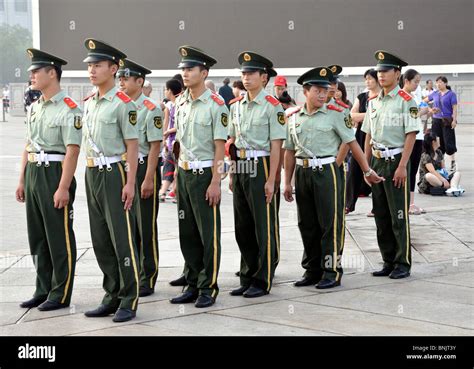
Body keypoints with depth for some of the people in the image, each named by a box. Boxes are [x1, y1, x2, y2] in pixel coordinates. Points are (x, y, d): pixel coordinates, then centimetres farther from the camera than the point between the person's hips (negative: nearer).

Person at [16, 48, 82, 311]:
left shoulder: (68, 109, -12)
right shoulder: (34, 107, 14)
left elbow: (72, 152, -17)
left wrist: (63, 188, -21)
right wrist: (22, 180, 16)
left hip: (55, 175, -9)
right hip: (33, 174, 9)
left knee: (60, 238, 0)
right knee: (37, 237, 14)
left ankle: (60, 294, 9)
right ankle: (43, 290, 24)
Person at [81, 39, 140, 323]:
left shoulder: (123, 104, -11)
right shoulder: (88, 102, 11)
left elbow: (132, 146, -12)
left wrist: (130, 183, -16)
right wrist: (90, 175, 15)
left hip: (115, 174, -8)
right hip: (92, 174, 8)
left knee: (122, 240, -3)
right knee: (100, 240, 11)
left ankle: (129, 302, 4)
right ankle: (112, 297, 21)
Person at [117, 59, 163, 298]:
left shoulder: (150, 109, -11)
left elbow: (155, 146, -13)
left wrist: (148, 179, -17)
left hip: (143, 169, -7)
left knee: (146, 227, -1)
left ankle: (148, 280, 7)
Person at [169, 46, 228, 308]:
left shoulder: (215, 105, -10)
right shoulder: (180, 103, 10)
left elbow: (220, 146, -12)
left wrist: (215, 182, -16)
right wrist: (178, 174, 13)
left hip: (204, 173, -7)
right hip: (183, 173, 7)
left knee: (208, 234, 0)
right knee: (187, 233, 11)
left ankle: (208, 288, 7)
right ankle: (192, 285, 20)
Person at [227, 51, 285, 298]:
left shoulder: (272, 106, -8)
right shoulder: (236, 106, 11)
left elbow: (276, 145, -11)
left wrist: (271, 180, -14)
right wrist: (232, 174, 14)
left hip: (260, 168, -7)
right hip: (240, 169, 7)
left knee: (264, 228, 0)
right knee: (243, 227, 12)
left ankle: (262, 280, 8)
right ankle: (247, 277, 22)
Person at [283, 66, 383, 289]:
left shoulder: (335, 114, -3)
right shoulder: (293, 117, 7)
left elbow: (352, 143, -2)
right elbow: (289, 151, 11)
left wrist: (367, 171, -1)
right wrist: (287, 182, 10)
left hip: (327, 172, -4)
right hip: (303, 173, 4)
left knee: (330, 224, -2)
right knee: (307, 225, 10)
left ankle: (332, 272, 5)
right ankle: (313, 270, 21)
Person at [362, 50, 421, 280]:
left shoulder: (406, 101, -8)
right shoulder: (373, 102, 11)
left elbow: (411, 136, -12)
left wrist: (402, 166, -17)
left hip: (395, 162, -6)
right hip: (377, 162, 6)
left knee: (398, 216, -3)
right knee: (381, 216, 10)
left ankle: (403, 263, 6)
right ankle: (388, 261, 19)